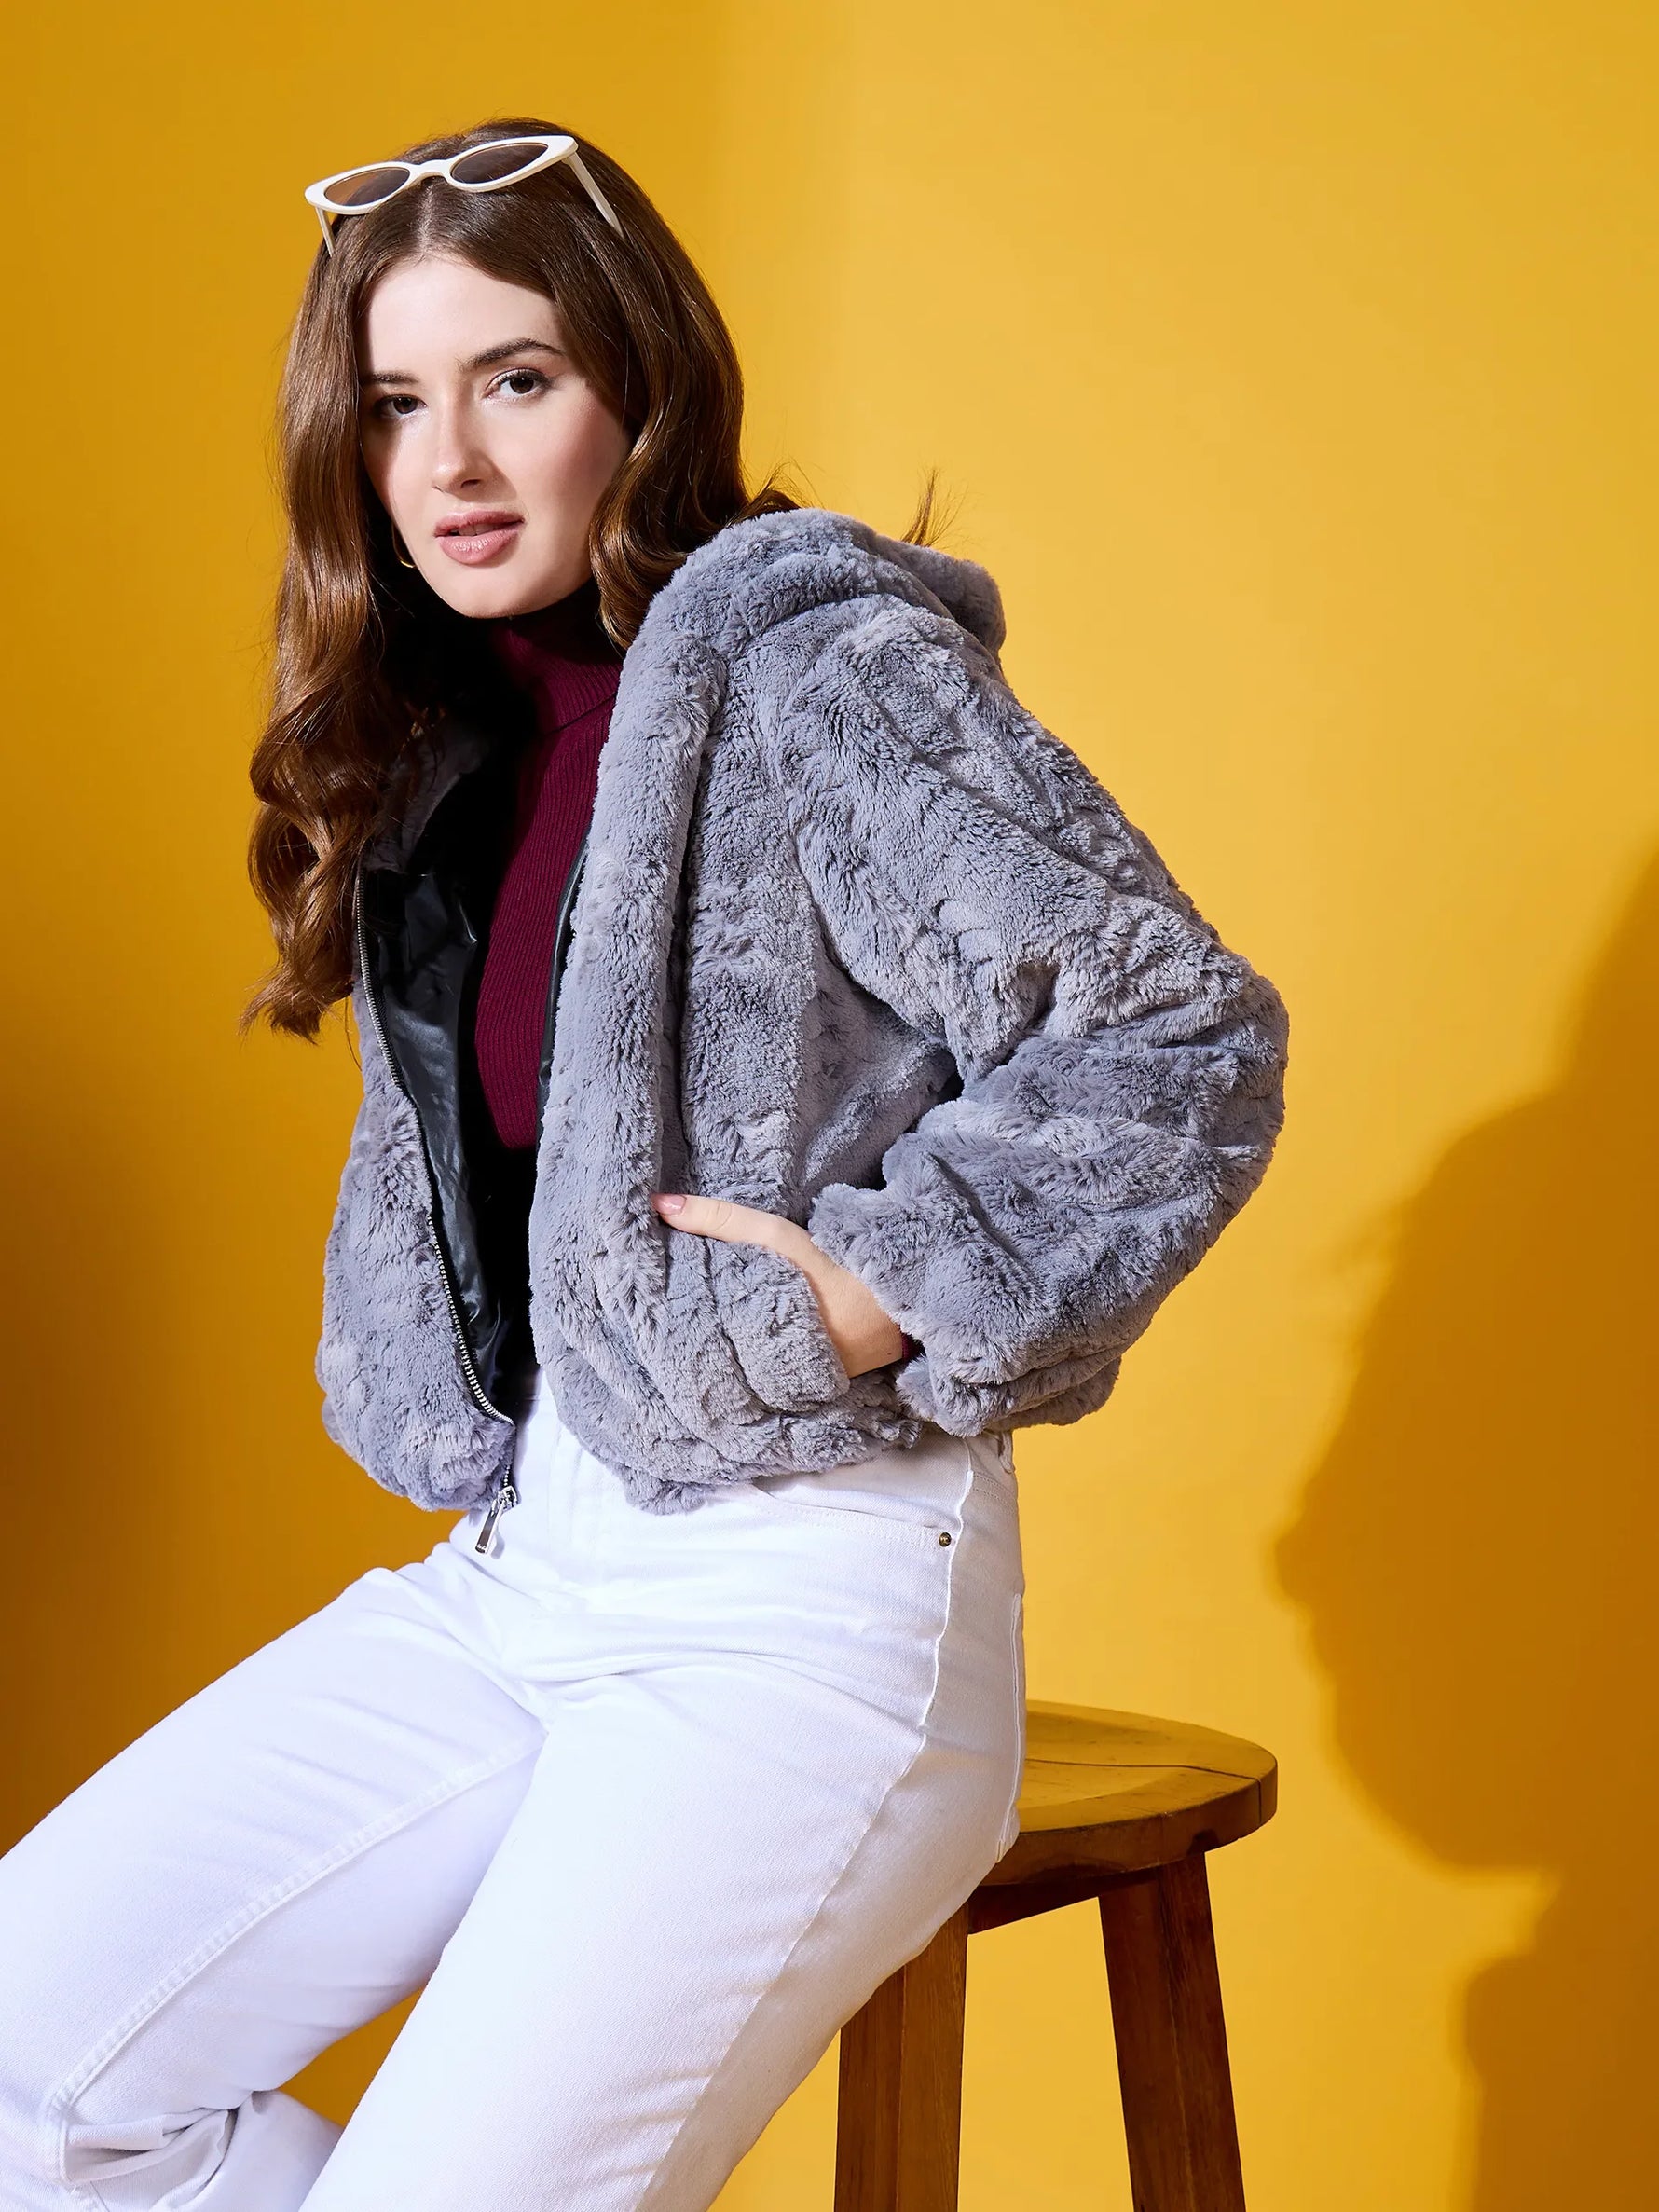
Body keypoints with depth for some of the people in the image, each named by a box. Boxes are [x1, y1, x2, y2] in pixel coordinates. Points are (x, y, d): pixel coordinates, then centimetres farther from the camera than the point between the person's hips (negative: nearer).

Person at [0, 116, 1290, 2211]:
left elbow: (1183, 1033, -15)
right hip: (515, 1566, 8)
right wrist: (434, 1411, 12)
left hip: (803, 1599, -8)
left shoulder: (821, 671, -10)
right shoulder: (436, 743, 13)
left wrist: (874, 1291, -16)